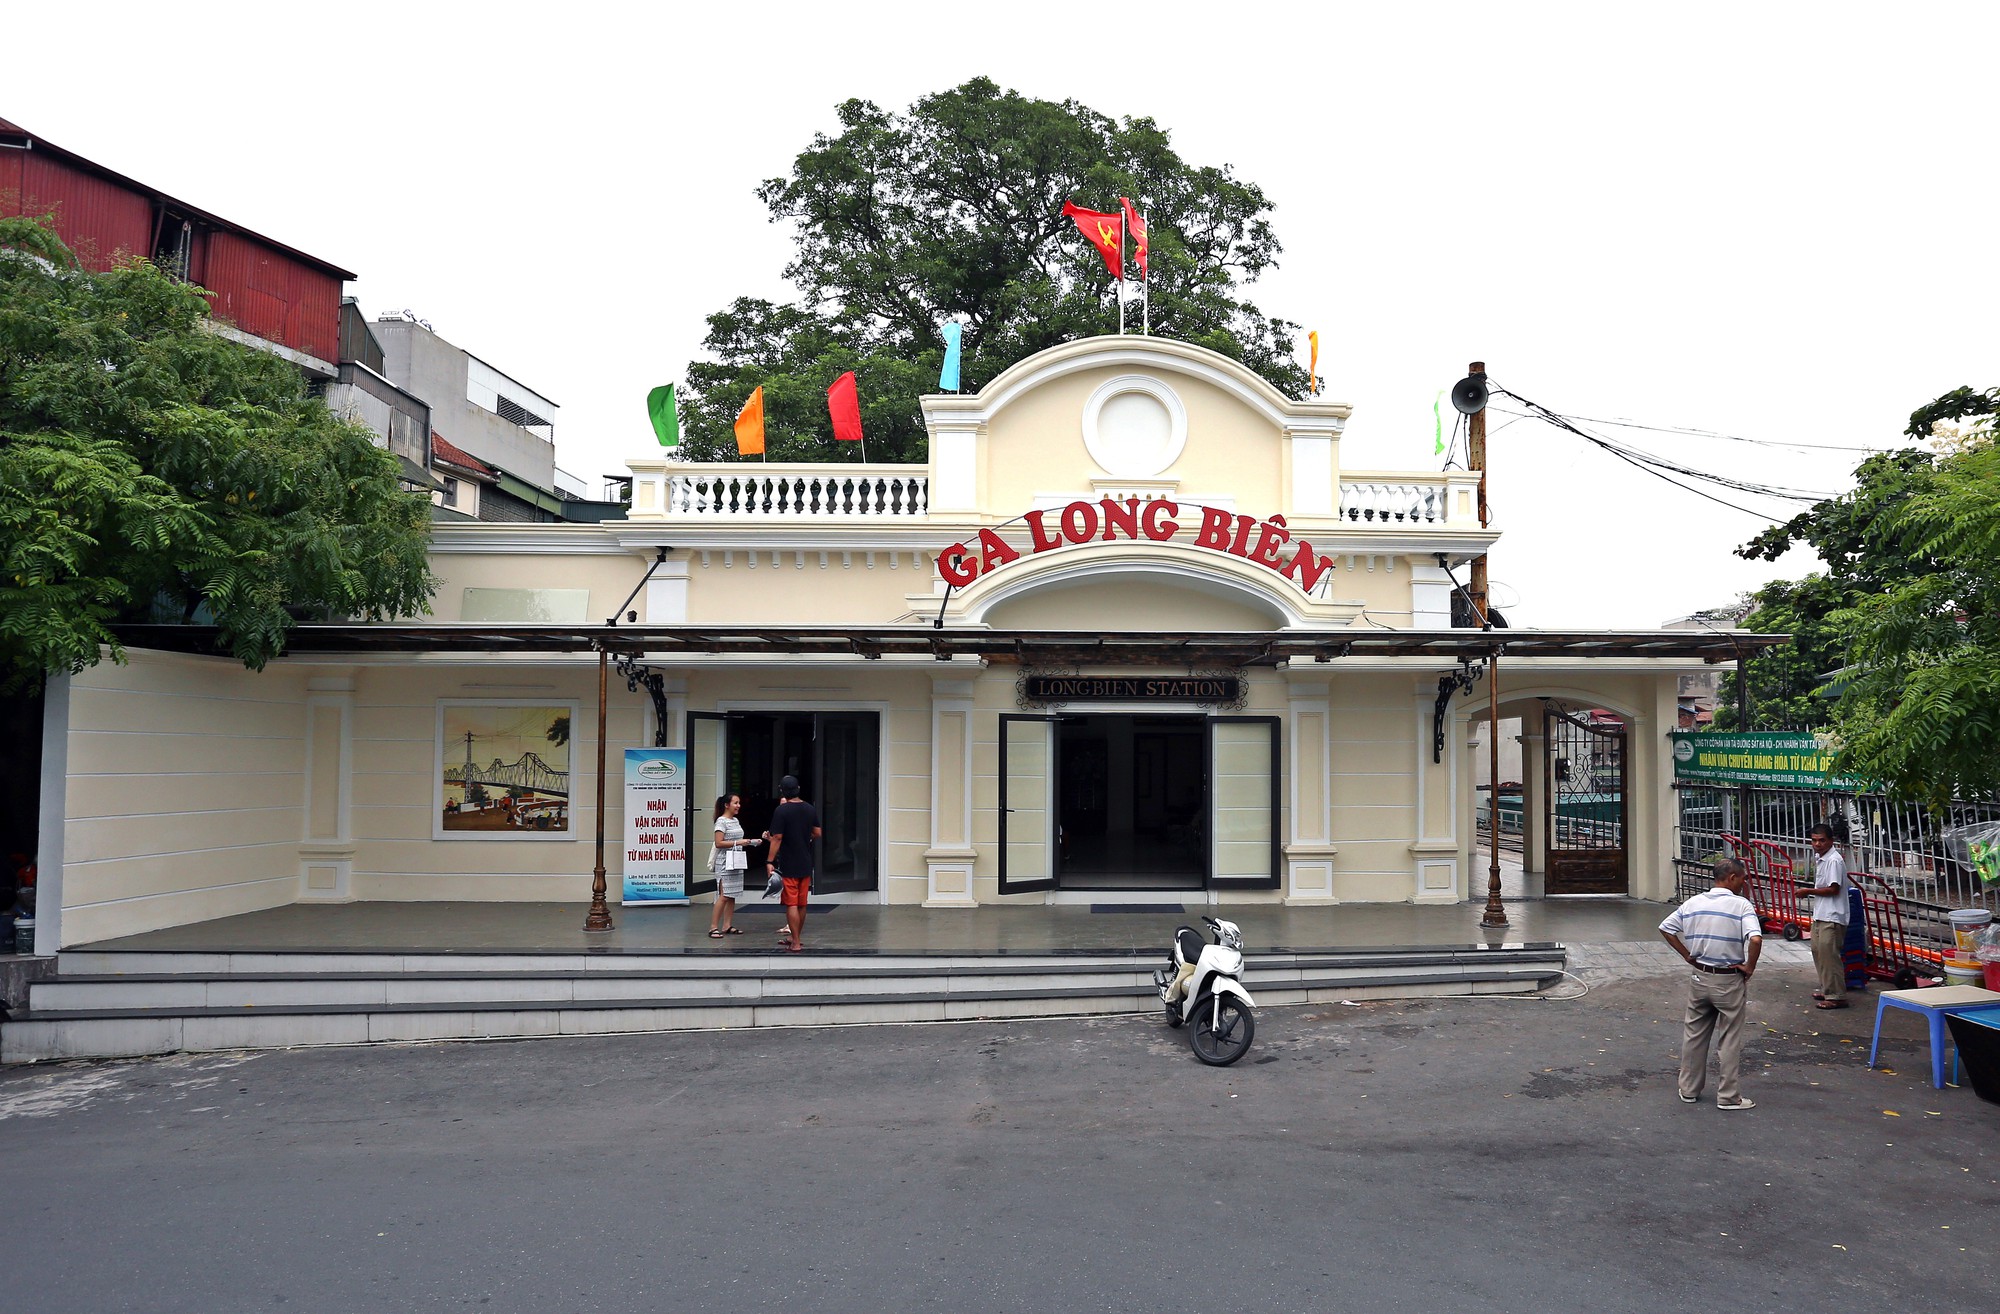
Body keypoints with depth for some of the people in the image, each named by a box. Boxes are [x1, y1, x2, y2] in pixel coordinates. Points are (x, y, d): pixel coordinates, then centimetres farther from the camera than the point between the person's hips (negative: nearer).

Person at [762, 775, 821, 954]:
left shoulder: (782, 810, -13)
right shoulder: (811, 809, 4)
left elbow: (777, 838, -15)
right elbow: (817, 833, 11)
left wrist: (770, 861, -11)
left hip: (788, 865, -6)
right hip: (806, 865, 6)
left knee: (791, 904, -2)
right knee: (802, 904, 15)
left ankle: (796, 943, -3)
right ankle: (796, 937, 28)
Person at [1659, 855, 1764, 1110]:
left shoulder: (1693, 903, 2)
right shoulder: (1741, 905, -14)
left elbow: (1666, 928, 7)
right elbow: (1755, 939, -27)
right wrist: (1749, 967, -13)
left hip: (1699, 977, 5)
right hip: (1729, 981, -5)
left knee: (1694, 1035, 15)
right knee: (1730, 1040, 6)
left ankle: (1689, 1090, 23)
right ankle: (1729, 1096, 11)